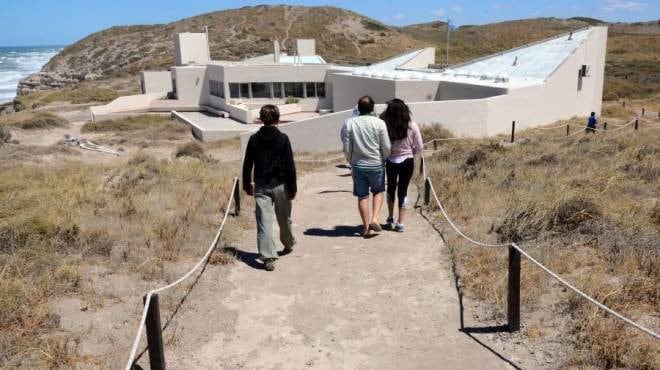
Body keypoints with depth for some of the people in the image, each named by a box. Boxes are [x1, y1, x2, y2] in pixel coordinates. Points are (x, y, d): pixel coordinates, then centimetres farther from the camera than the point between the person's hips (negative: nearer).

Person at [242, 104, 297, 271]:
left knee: (264, 221, -3)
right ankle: (288, 244, 41)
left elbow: (247, 164, 5)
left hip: (261, 186, 1)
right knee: (284, 219, 18)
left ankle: (268, 257, -12)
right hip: (280, 185, -1)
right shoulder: (283, 139, -7)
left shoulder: (254, 139, 0)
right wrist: (293, 187, -1)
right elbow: (290, 165, -8)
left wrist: (247, 185, 15)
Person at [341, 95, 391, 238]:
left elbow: (346, 148, -4)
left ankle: (366, 227, 17)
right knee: (378, 191, 20)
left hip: (358, 165, 1)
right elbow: (386, 147, -8)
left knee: (362, 196, 11)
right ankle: (375, 219, 4)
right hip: (376, 165, -1)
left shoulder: (348, 123, -6)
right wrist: (383, 159, 11)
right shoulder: (379, 123, -10)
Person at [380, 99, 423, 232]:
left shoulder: (386, 126, -13)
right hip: (407, 161, 0)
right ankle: (400, 223, 11)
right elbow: (419, 147, -5)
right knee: (403, 190, 10)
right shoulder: (412, 126, -11)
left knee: (391, 188, 21)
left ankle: (390, 219, 32)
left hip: (391, 162, 0)